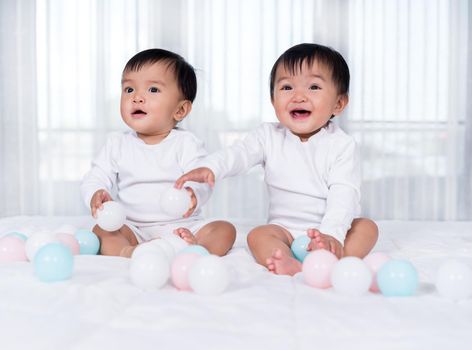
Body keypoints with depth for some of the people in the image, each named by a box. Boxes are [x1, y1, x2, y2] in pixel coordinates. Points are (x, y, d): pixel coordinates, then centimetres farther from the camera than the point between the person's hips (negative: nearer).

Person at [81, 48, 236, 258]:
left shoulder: (186, 143, 1)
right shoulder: (117, 144, 9)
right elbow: (96, 177, 6)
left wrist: (192, 194, -35)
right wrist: (95, 195, -19)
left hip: (181, 227, -1)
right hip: (133, 228, 1)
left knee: (225, 230, -22)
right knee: (101, 231, -25)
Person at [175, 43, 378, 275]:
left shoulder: (342, 145, -7)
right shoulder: (269, 136, 2)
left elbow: (343, 195, -17)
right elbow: (239, 154, -14)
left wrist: (332, 233, -34)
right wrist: (209, 167, -37)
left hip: (330, 229, -1)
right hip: (285, 229, 1)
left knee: (367, 228, -24)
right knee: (258, 235, -24)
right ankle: (290, 265, -52)